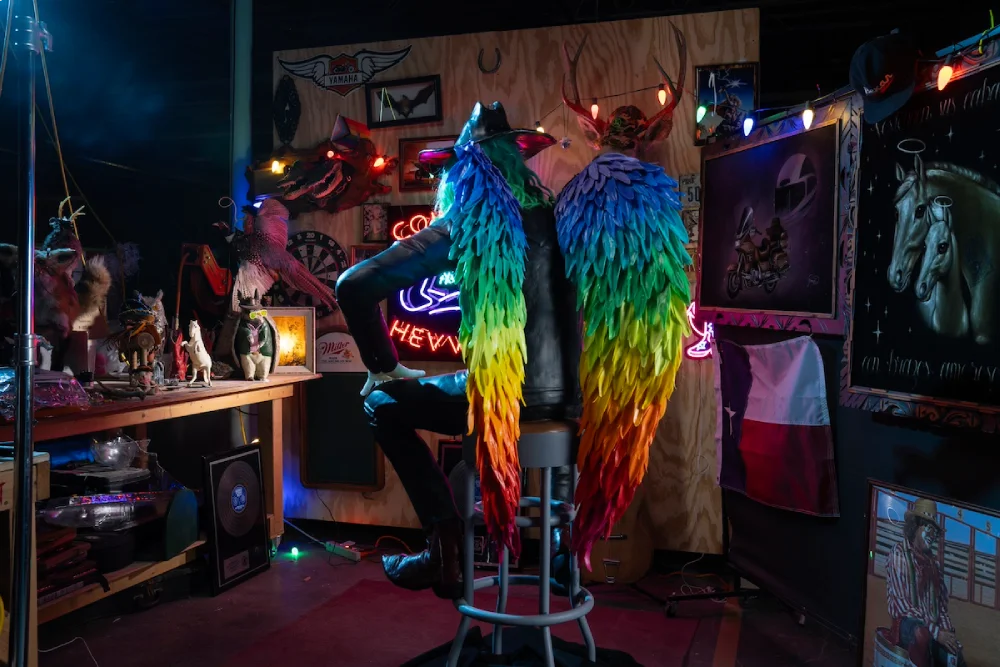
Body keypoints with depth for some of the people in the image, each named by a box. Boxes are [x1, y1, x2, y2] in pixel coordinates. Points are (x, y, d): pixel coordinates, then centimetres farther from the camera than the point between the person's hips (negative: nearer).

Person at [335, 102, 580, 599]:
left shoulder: (462, 226, -3)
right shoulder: (557, 217, 9)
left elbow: (354, 287, -7)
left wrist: (384, 369, 3)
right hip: (568, 396, 5)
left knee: (382, 404, 18)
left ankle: (447, 544, 15)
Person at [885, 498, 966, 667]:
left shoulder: (934, 560, 15)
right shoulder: (899, 554, -3)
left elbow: (941, 601, 16)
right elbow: (901, 602, -11)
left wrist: (947, 631, -3)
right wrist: (935, 632, -16)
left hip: (934, 625, 6)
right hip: (908, 624, -5)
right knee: (922, 634, -39)